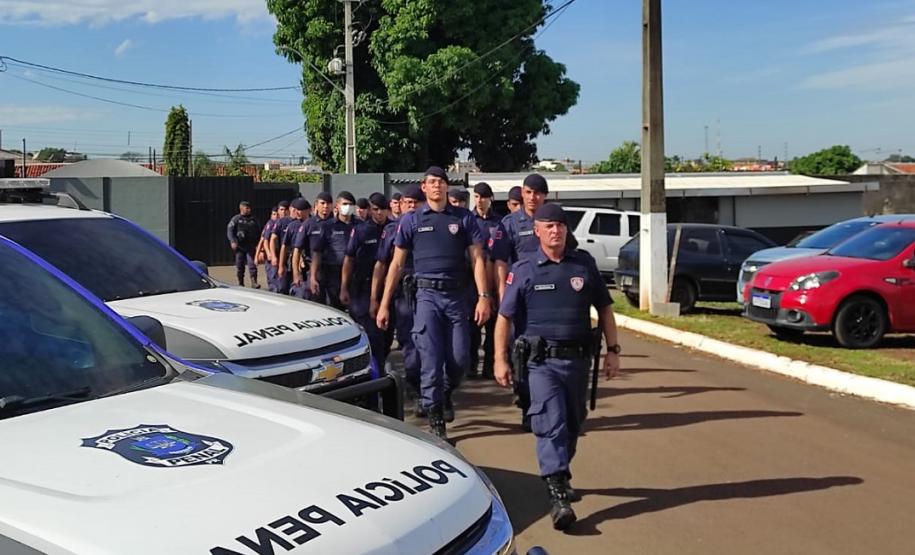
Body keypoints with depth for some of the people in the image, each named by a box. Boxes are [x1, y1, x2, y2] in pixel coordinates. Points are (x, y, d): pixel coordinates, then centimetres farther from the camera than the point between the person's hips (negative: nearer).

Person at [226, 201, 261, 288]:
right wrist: (232, 241, -19)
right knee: (239, 266, 6)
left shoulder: (253, 220, 11)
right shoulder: (236, 219, 1)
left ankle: (254, 282, -10)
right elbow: (229, 231, -6)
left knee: (252, 264, -9)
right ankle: (241, 284, 16)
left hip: (251, 247, 2)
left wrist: (258, 244, 13)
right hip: (239, 246, -1)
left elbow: (258, 232, 19)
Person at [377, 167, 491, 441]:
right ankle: (436, 419, 7)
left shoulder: (464, 218, 8)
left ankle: (446, 392, 34)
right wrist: (384, 304, 2)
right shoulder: (411, 220, 6)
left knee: (460, 359, 2)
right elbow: (396, 264, 7)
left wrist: (483, 297, -7)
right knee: (431, 359, -4)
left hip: (456, 295, 1)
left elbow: (477, 259, 4)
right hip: (427, 295, -1)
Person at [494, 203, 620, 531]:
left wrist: (612, 350, 7)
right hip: (542, 361, -3)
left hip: (578, 359, 4)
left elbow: (604, 309, 13)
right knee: (551, 423, -13)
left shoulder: (584, 264, 7)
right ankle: (558, 496, -13)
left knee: (572, 424, 15)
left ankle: (560, 475, 37)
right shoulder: (524, 270, 0)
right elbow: (504, 317, -1)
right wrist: (500, 360, -7)